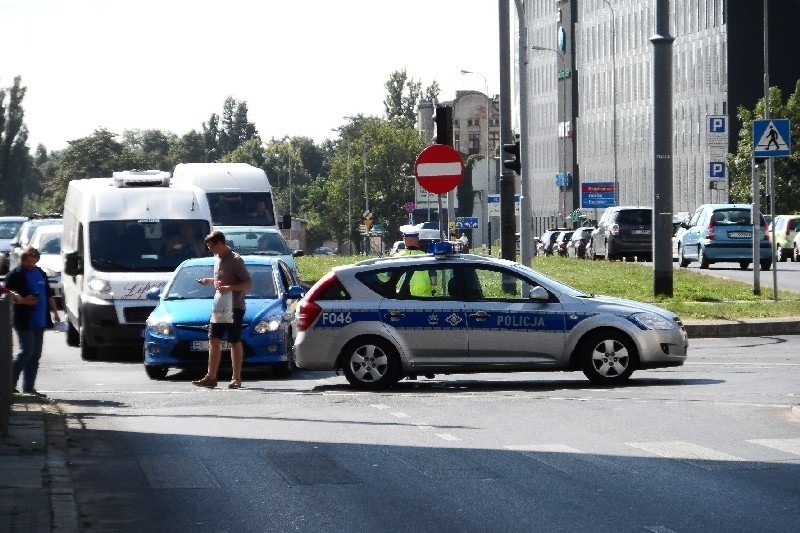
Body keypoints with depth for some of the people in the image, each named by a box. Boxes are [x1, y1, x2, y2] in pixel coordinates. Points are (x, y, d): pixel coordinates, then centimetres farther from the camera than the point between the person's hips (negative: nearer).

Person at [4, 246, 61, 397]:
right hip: (24, 321, -7)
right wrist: (23, 300, -22)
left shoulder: (40, 273, 16)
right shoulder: (15, 274, -5)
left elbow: (48, 294, 23)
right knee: (27, 351, -12)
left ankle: (29, 387, 10)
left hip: (40, 321, 7)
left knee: (35, 355, 6)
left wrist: (54, 312, 16)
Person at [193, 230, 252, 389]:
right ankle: (211, 377, 4)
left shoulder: (235, 260, -12)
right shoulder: (218, 259, 13)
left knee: (235, 342, -2)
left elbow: (248, 283, -15)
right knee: (214, 340, 3)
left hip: (234, 307, -8)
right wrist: (210, 281, 11)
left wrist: (229, 288, -25)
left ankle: (236, 379, 3)